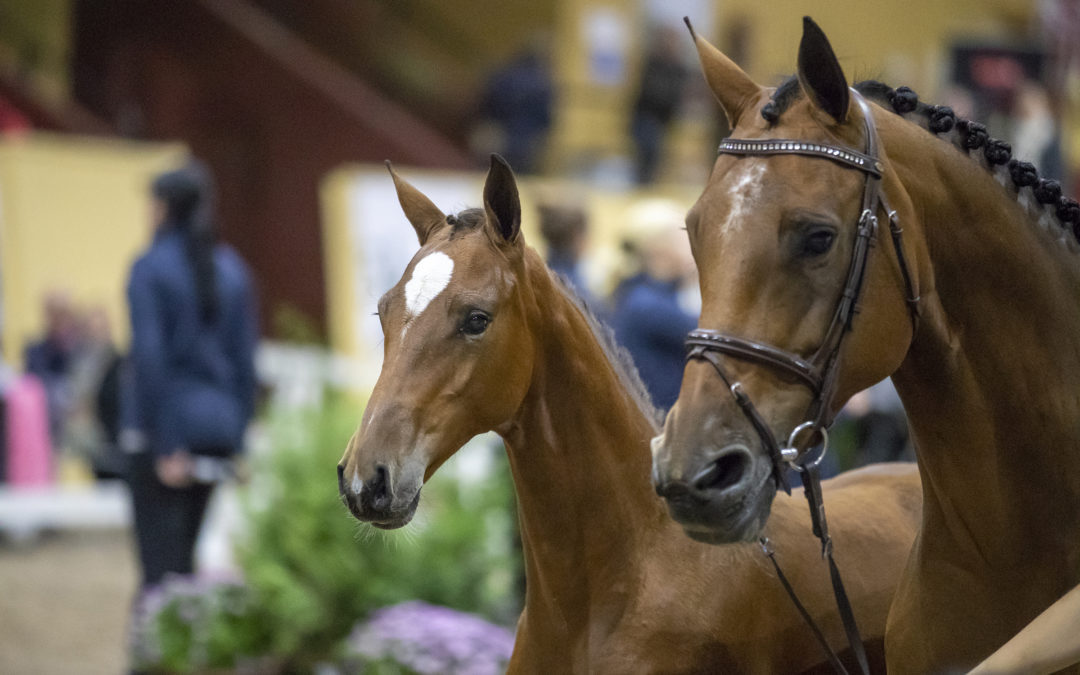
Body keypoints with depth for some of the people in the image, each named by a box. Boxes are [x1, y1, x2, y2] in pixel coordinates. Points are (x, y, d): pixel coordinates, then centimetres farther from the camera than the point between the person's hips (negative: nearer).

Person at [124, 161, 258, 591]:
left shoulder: (150, 268, -8)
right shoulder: (232, 269, 10)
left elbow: (150, 357, -14)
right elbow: (245, 358, 10)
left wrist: (164, 445, -15)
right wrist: (237, 438, 14)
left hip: (168, 430, -6)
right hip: (218, 427, 6)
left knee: (161, 560, -7)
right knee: (183, 553, 16)